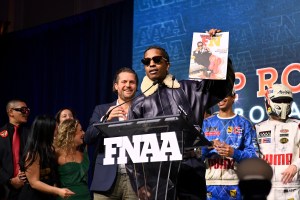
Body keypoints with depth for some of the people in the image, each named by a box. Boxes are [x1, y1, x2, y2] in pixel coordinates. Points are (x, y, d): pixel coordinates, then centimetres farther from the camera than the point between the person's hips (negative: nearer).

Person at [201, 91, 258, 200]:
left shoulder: (244, 123, 7)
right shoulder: (206, 123, 14)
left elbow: (253, 155, -1)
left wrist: (234, 153, -18)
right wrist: (208, 146, -10)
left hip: (235, 183, -2)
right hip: (210, 184, 2)